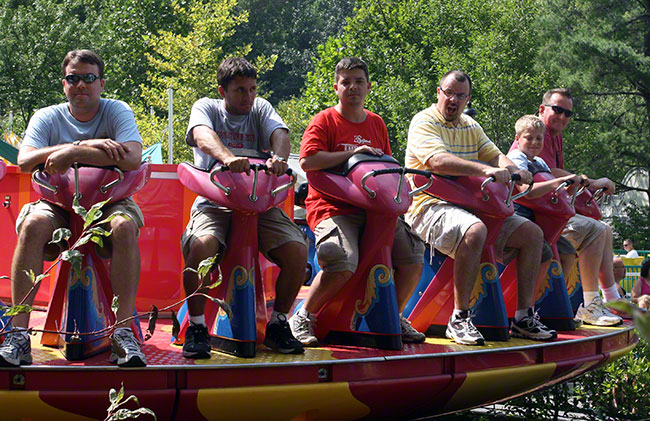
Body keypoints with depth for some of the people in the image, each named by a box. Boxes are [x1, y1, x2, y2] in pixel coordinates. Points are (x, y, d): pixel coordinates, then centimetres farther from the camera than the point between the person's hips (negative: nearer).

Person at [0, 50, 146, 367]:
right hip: (59, 203, 1)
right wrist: (86, 145, -22)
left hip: (109, 200, -1)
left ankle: (123, 334, -33)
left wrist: (71, 153, -23)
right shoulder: (47, 118, 5)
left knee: (125, 226, -34)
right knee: (33, 223, -31)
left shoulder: (117, 111, 0)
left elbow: (132, 158, -20)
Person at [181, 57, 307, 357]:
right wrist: (227, 156, -39)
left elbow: (279, 133, -5)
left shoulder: (260, 108, 16)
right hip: (214, 202, -2)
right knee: (200, 246, -33)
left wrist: (279, 157, -30)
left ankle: (278, 323, 1)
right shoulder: (206, 107, 7)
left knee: (297, 251, -20)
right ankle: (196, 327, -13)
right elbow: (203, 135, -16)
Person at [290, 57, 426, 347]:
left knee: (413, 256, -7)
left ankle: (395, 317, 15)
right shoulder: (324, 121, -1)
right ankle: (303, 318, -11)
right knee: (344, 262, -32)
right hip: (331, 207, -6)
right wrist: (353, 153, -17)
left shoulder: (377, 124, 17)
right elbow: (308, 160, -16)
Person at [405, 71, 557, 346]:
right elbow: (438, 161, -23)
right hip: (430, 206, -8)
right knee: (475, 230, -38)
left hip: (471, 205, 8)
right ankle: (459, 319, -31)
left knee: (532, 234, -1)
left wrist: (513, 170, -14)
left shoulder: (471, 127, 21)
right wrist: (486, 170, -32)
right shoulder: (424, 122, -5)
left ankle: (524, 317, 1)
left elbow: (494, 154, 10)